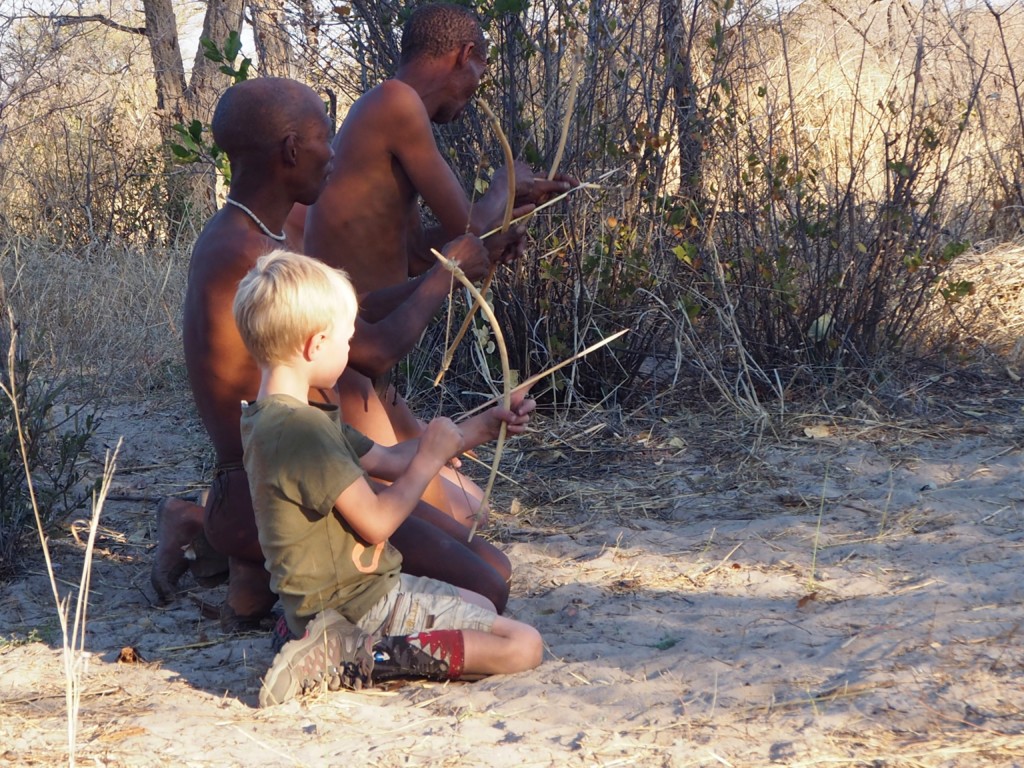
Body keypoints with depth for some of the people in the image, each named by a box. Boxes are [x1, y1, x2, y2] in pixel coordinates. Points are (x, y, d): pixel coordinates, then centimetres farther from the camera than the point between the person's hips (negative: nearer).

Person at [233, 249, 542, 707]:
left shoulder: (269, 419, 10)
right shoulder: (301, 429, -23)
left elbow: (388, 460, 15)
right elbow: (376, 522, -22)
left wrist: (483, 426, 14)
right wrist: (431, 457, -8)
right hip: (356, 607, -10)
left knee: (480, 606, 32)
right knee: (523, 647, -11)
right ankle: (361, 658, -13)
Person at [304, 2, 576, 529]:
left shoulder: (383, 113, 18)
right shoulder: (398, 103, -12)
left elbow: (413, 256, 25)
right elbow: (468, 231, -11)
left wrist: (512, 203, 21)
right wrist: (506, 184, 9)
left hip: (363, 367, 11)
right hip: (340, 367, -11)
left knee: (458, 506, 17)